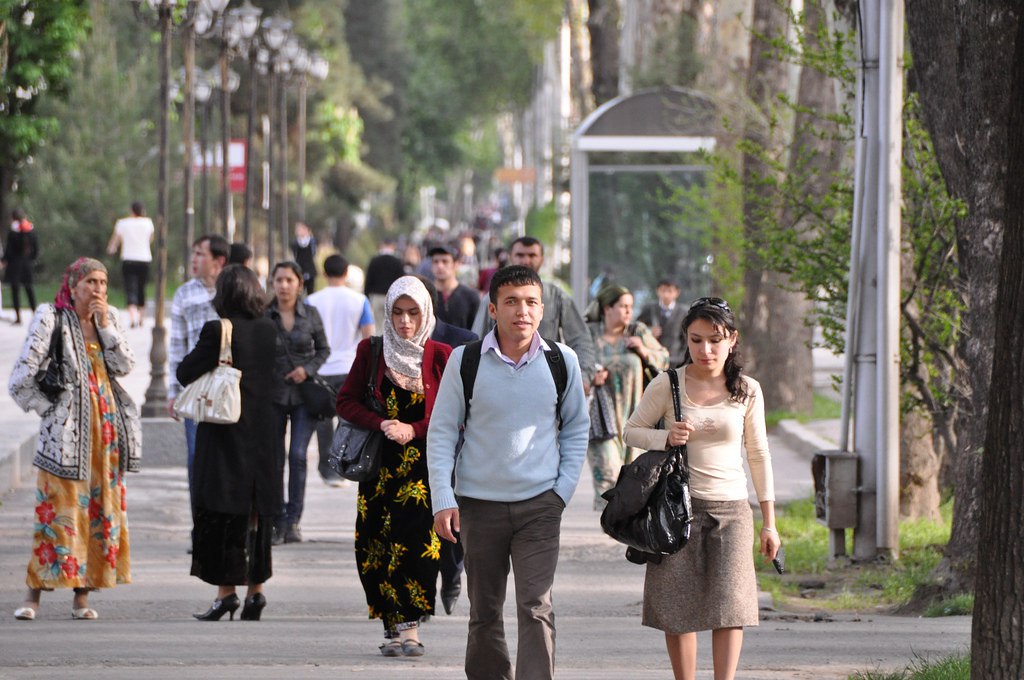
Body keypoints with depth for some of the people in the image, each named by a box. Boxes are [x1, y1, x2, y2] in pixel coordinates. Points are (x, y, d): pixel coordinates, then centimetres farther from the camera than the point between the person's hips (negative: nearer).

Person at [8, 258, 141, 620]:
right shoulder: (52, 319, -4)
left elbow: (124, 366, -1)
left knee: (102, 507, 3)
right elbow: (22, 379, -7)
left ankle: (82, 595, 8)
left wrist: (106, 326, -7)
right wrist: (48, 409, -5)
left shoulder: (108, 318, 11)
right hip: (67, 428, -5)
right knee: (58, 508, -9)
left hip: (107, 426, 5)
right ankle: (35, 594, -6)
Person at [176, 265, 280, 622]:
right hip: (263, 431, 5)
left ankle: (226, 591, -5)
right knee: (257, 511, 11)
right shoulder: (269, 330, 4)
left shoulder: (217, 331, -14)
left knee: (222, 512, -1)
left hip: (226, 433, -5)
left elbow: (185, 373, -9)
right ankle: (256, 589, 13)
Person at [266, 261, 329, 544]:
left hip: (304, 394, -1)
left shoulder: (311, 315, 1)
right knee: (274, 459, 2)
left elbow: (324, 349, 10)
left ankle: (293, 521, -6)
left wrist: (308, 369, -7)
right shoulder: (264, 316, -1)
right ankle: (277, 522, 11)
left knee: (298, 455, -12)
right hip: (273, 394, 1)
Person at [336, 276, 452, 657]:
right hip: (381, 464, 2)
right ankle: (393, 627, 4)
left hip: (424, 461, -2)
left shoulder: (440, 356, 2)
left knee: (417, 543, -15)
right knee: (375, 546, -4)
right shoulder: (371, 352, 7)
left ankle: (410, 628, -14)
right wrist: (382, 425, -8)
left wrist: (412, 430, -11)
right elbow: (346, 401, 8)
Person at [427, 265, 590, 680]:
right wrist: (443, 499, -6)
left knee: (536, 607, -12)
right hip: (479, 503, 0)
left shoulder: (562, 362, 0)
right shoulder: (465, 361, -4)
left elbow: (576, 429, 12)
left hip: (540, 505, 0)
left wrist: (563, 489, 3)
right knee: (484, 612, 8)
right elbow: (441, 432, 1)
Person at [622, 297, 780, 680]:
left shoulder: (747, 391, 3)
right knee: (677, 607, 0)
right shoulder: (667, 385, -2)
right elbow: (632, 431, 7)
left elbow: (758, 455, 11)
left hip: (731, 508, 1)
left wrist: (769, 523, 10)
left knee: (729, 603, -11)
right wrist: (666, 439, -16)